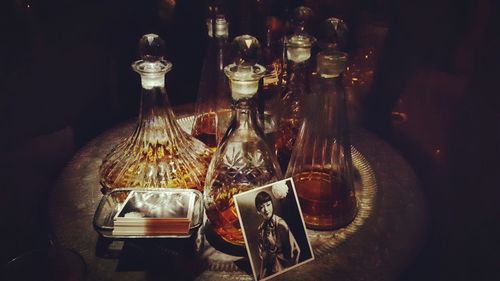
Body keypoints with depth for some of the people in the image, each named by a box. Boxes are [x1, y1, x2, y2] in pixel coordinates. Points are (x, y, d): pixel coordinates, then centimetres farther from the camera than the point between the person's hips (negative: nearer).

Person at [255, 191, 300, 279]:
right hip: (267, 269, 5)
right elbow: (262, 252, 10)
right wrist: (262, 272, 3)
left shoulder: (280, 224, -19)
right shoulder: (261, 229, 0)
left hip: (282, 268, -5)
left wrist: (290, 269, -5)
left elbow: (294, 249, -14)